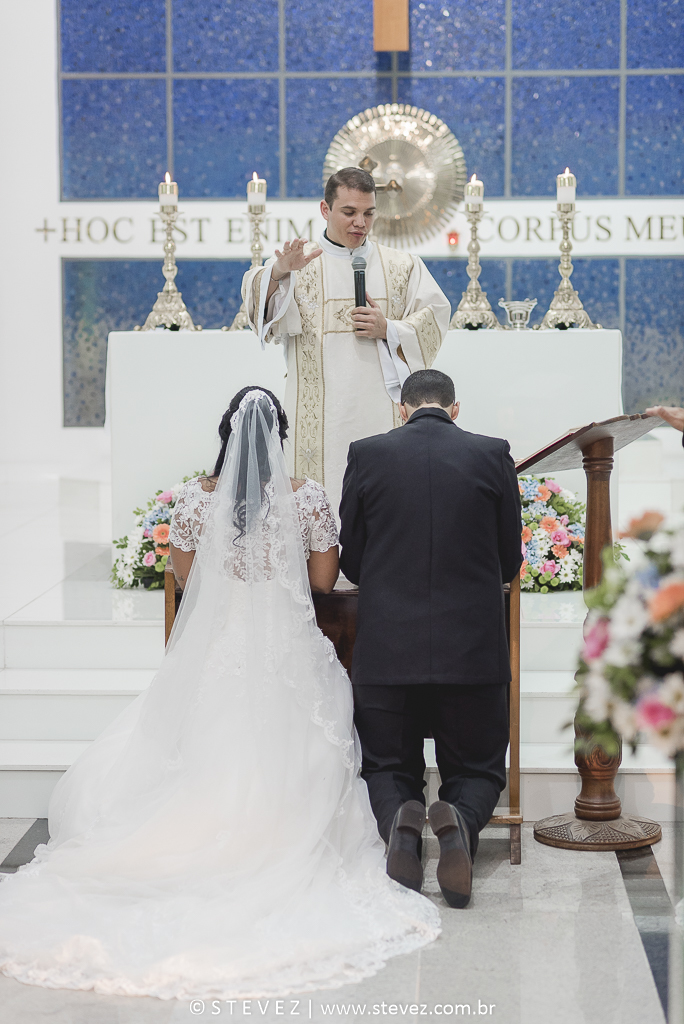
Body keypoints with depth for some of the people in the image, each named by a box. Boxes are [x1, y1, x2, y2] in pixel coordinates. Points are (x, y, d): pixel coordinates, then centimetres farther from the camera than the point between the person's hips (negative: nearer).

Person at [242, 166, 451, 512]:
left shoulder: (403, 266, 16)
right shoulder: (299, 264, 7)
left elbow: (435, 317, 10)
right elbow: (258, 299, -11)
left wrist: (389, 330, -8)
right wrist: (277, 273, -34)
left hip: (384, 414, 2)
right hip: (321, 415, -2)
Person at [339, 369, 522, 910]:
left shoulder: (367, 454, 0)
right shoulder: (492, 454, 1)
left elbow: (351, 561, 7)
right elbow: (510, 561, 8)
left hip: (386, 647, 0)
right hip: (473, 647, 0)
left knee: (388, 768, 17)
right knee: (477, 770, 16)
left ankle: (400, 818, -18)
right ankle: (459, 821, -19)